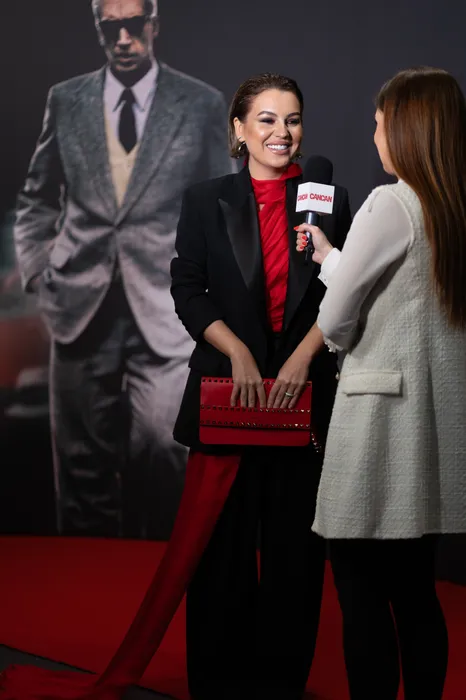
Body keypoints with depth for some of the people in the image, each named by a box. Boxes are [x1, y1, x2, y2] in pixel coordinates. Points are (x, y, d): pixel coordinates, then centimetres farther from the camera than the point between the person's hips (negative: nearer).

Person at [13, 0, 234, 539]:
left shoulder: (202, 105, 4)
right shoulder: (65, 100, 9)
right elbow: (36, 200, 17)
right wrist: (37, 271, 6)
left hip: (164, 310, -2)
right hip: (83, 309, 2)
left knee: (160, 450, -10)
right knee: (84, 461, 7)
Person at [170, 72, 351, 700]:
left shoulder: (330, 200, 7)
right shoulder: (206, 201, 7)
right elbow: (187, 291, 1)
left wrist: (304, 355, -11)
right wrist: (238, 351, -12)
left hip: (306, 392, 1)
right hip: (225, 391, 0)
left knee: (296, 546, 5)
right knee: (223, 542, 4)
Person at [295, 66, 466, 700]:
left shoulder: (390, 206, -12)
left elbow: (335, 322, -8)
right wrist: (331, 256, 21)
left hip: (382, 422, -7)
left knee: (361, 590, 1)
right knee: (415, 589, 14)